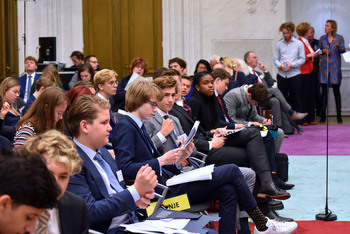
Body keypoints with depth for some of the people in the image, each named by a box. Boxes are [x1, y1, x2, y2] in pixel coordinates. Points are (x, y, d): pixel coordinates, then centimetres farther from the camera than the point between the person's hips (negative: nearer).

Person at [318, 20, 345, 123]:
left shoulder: (339, 38, 2)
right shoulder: (322, 38, 10)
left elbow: (343, 50, -7)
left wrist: (337, 45, -26)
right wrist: (323, 51, -4)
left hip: (335, 67, -2)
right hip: (324, 66, 2)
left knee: (336, 91, -3)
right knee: (324, 91, 1)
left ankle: (339, 116, 2)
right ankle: (323, 115, 6)